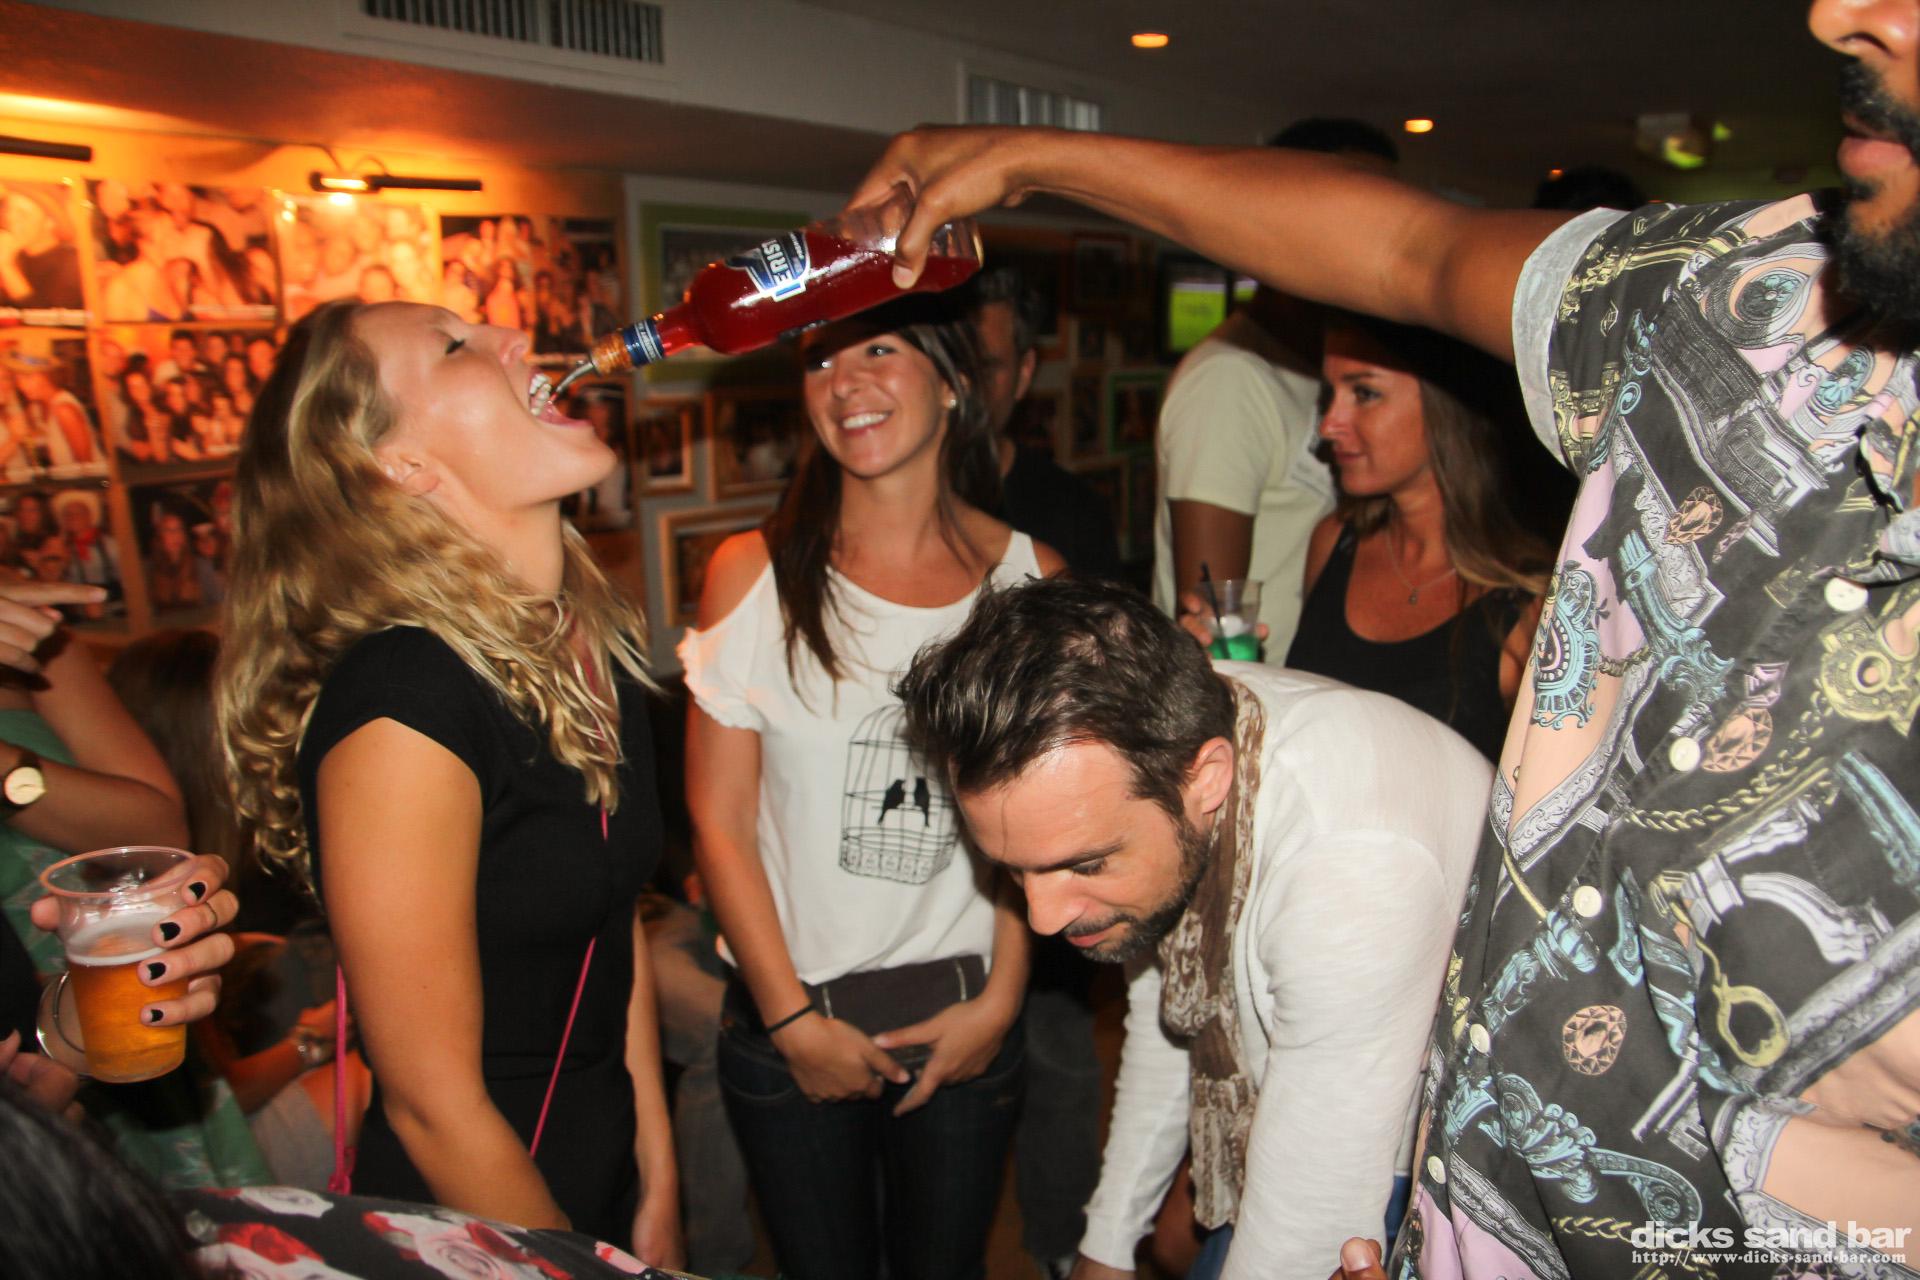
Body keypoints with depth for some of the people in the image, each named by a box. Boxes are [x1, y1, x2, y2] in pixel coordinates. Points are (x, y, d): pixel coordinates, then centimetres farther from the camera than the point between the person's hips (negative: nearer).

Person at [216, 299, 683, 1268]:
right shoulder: (405, 703, -27)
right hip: (472, 1222, -6)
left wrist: (659, 1186, 7)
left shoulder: (597, 642, -4)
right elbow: (433, 1105, -21)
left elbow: (618, 920, 5)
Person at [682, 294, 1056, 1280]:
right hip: (788, 1016, -1)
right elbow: (719, 822, -6)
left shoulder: (1031, 577, -3)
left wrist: (1000, 999, -1)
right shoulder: (754, 572, -7)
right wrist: (793, 1018, -6)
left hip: (965, 1017, 1)